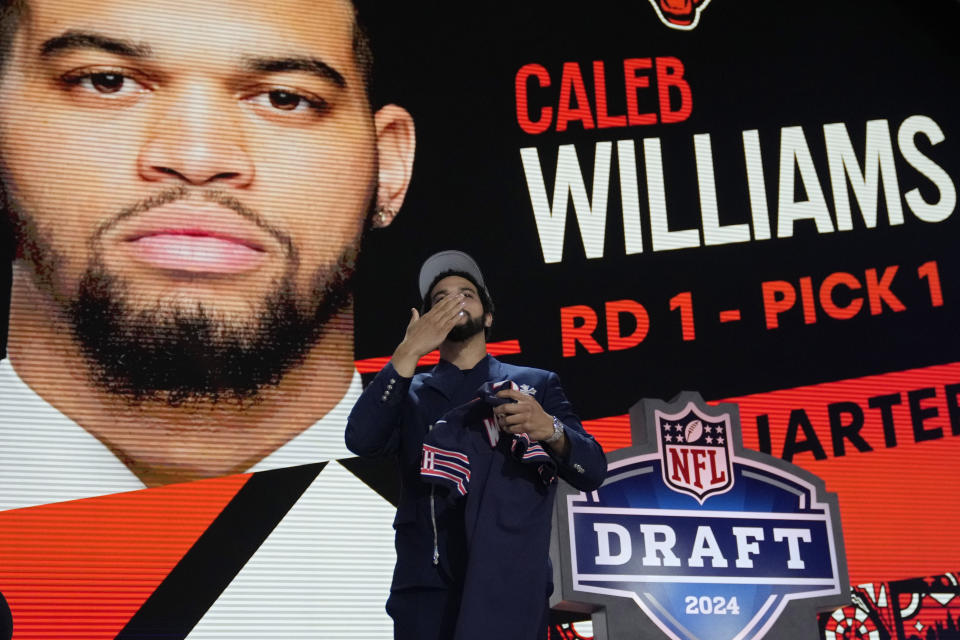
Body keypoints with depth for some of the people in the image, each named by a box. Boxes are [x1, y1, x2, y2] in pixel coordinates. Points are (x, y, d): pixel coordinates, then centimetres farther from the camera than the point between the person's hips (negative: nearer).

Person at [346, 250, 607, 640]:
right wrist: (408, 352, -10)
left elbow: (592, 472, 1)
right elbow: (360, 441, -6)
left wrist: (550, 429, -20)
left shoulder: (537, 385, 11)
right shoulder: (409, 392, 14)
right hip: (428, 588, 1)